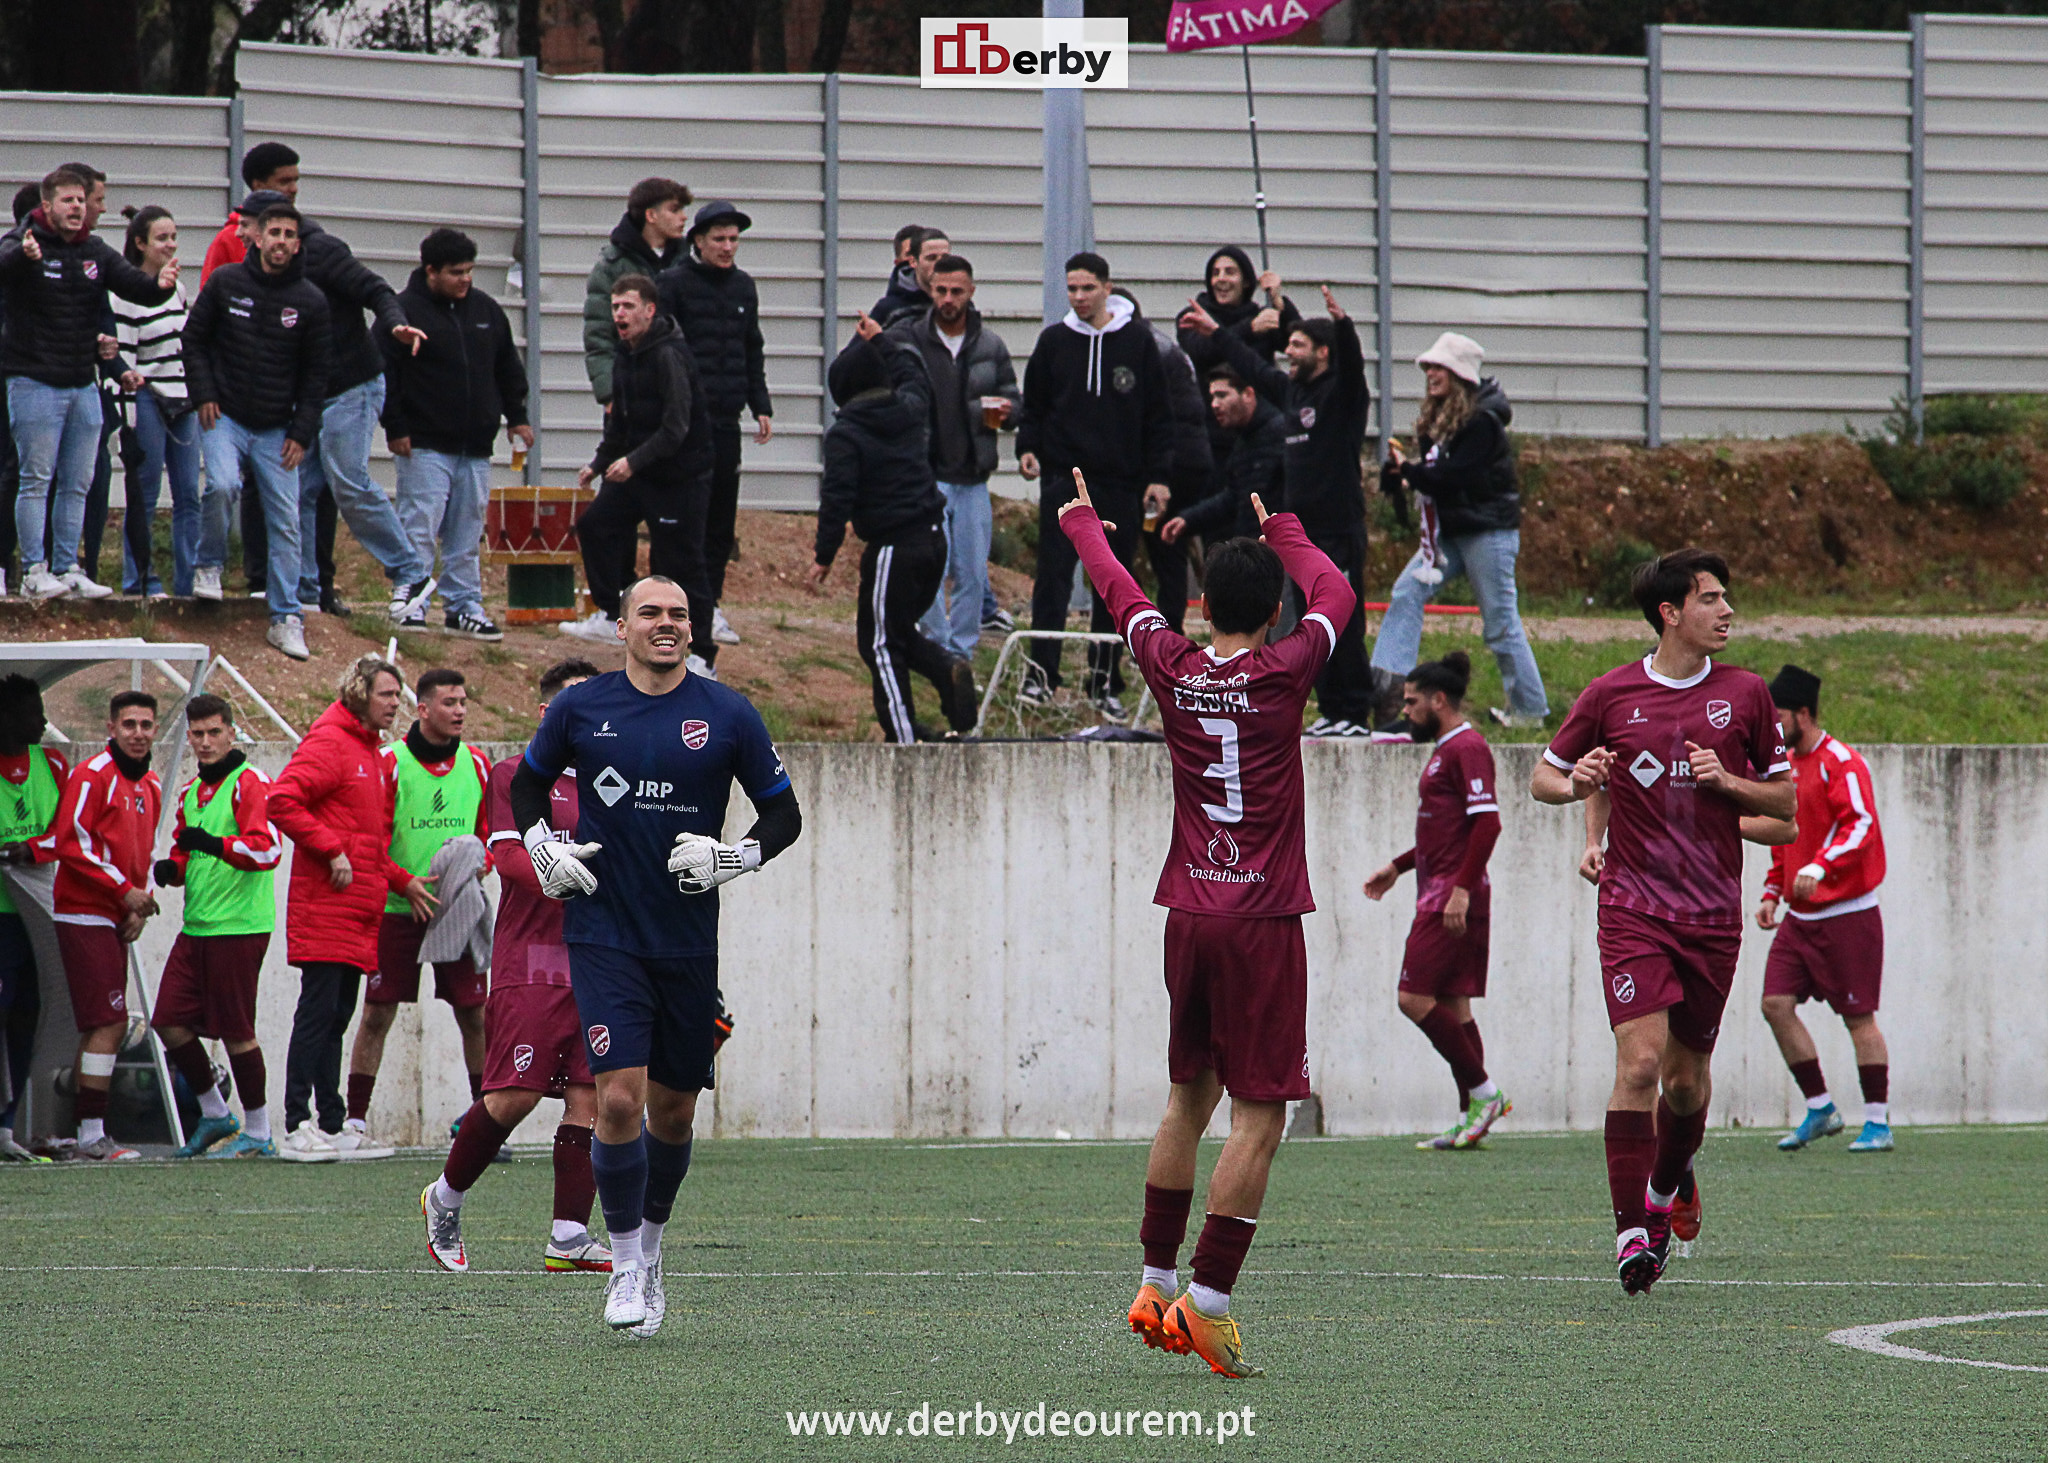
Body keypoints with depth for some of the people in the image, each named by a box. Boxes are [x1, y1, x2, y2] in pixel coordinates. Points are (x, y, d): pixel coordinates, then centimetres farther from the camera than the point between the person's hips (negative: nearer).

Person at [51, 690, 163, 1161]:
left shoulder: (149, 786, 15)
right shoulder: (92, 776, -11)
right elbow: (71, 844, -17)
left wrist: (139, 906, 8)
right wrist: (124, 890, -16)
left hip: (115, 920, 9)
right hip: (85, 915, -9)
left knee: (104, 1027, 10)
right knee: (110, 1021, -14)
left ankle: (90, 1135, 14)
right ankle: (93, 1134, -14)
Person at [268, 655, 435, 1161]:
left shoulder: (371, 754, 21)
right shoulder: (329, 744, -8)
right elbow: (282, 800, -20)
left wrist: (403, 882, 15)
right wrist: (331, 849, -19)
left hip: (359, 912, 9)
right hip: (325, 906, -9)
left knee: (335, 1018, 9)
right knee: (318, 1012, -10)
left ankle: (333, 1127, 11)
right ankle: (297, 1126, -10)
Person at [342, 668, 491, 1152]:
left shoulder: (477, 765, 7)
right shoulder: (389, 762, -6)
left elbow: (488, 834, 16)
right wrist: (407, 883, -15)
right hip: (399, 909, -3)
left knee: (474, 1014, 1)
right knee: (377, 1013, -1)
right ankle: (355, 1118, 5)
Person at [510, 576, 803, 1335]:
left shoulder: (729, 715, 1)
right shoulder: (580, 708, 2)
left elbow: (783, 814, 7)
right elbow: (527, 784, 18)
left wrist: (731, 857, -10)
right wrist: (544, 852, 1)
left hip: (689, 942, 1)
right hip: (604, 936, -1)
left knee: (673, 1109, 10)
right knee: (620, 1099, -14)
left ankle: (650, 1245, 33)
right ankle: (626, 1267, -2)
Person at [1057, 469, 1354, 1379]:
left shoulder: (1173, 670, 1)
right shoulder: (1283, 673, -8)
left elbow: (1120, 592, 21)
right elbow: (1334, 595, 11)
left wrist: (1082, 523, 41)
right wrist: (1281, 532, 30)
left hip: (1189, 915, 5)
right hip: (1263, 920, -5)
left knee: (1189, 1097, 19)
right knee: (1259, 1117, -4)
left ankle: (1155, 1286, 23)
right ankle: (1208, 1300, -11)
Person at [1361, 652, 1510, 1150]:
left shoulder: (1467, 748, -12)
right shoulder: (1445, 750, 20)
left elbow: (1487, 823, -21)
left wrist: (1461, 888, -25)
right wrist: (1398, 866, 29)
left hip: (1453, 897, -11)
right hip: (1440, 895, 11)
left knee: (1416, 997, -13)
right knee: (1450, 1004, 7)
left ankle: (1483, 1092, -7)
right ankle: (1472, 1117, 6)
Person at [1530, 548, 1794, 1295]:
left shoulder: (1745, 694, 4)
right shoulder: (1611, 695, 0)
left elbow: (1786, 800, 9)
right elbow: (1543, 777, 10)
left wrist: (1729, 783, -10)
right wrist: (1575, 783, -13)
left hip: (1713, 916, 2)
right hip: (1632, 909, -2)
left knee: (1688, 1077, 10)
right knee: (1640, 1061, -16)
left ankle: (1670, 1180, 40)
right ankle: (1632, 1229, -15)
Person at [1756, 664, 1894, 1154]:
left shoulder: (1841, 763, -12)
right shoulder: (1786, 765, 14)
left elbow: (1862, 825, -24)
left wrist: (1821, 866, -38)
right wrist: (1772, 893, 14)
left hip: (1846, 914, -8)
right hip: (1799, 915, 8)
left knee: (1858, 1016, -3)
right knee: (1776, 1003, -3)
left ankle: (1878, 1123, 5)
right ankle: (1819, 1109, 7)